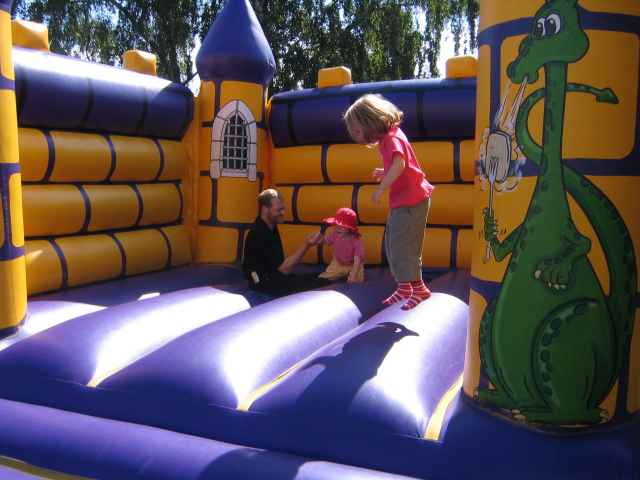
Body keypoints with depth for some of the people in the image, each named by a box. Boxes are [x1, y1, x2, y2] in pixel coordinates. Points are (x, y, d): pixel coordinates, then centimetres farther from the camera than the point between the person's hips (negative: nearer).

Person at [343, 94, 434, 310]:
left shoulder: (391, 138, -16)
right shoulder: (389, 137, 14)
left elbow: (399, 164, -34)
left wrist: (380, 188, -28)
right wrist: (385, 173, 10)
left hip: (410, 200, -10)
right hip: (401, 200, 10)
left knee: (402, 245, -6)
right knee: (392, 244, 15)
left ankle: (419, 289, 5)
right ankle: (404, 287, 25)